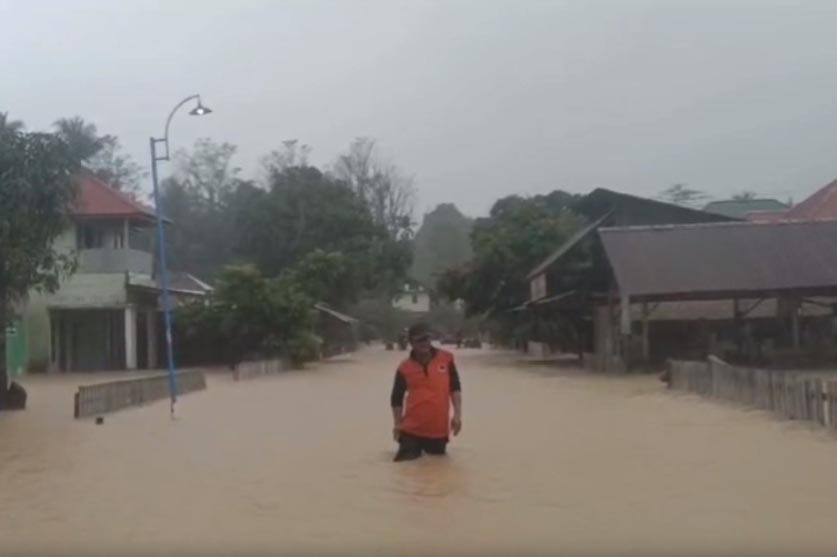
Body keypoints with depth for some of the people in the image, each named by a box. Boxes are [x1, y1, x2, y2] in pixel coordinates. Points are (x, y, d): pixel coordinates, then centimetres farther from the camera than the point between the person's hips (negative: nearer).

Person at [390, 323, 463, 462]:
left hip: (439, 428, 1)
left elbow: (455, 388, 3)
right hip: (412, 429, -1)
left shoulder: (446, 359, -2)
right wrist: (397, 424, 2)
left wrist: (457, 414, -4)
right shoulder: (405, 368, -4)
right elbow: (396, 399, 6)